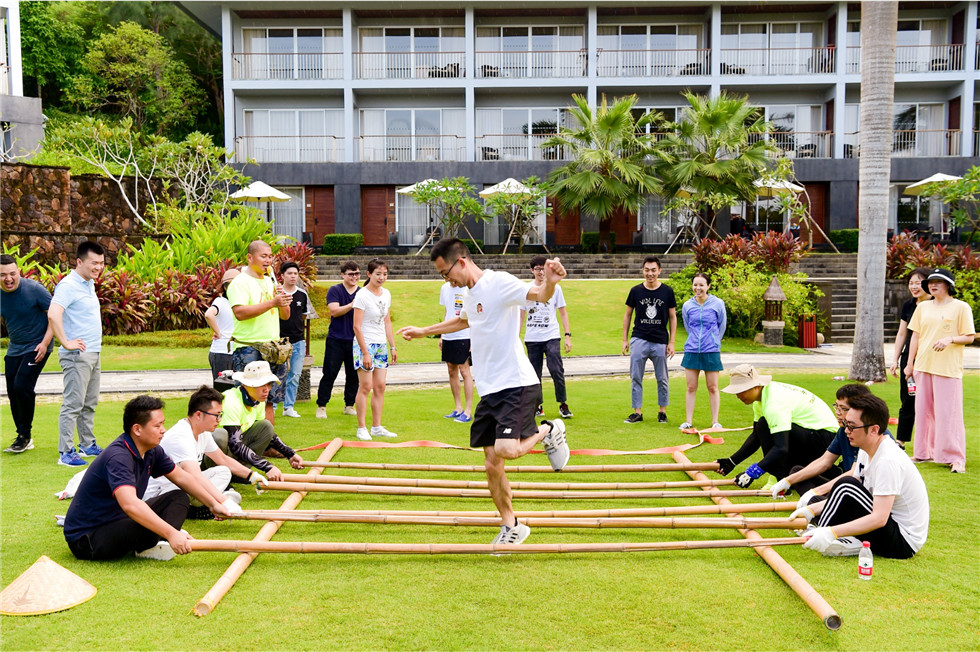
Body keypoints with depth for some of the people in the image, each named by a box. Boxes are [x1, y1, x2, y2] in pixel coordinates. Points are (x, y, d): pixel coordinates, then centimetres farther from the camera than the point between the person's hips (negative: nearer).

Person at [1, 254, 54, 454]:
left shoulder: (34, 289, -17)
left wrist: (45, 343, -17)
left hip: (36, 347, -6)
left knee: (22, 387, -16)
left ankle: (25, 435, 0)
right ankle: (23, 438, 20)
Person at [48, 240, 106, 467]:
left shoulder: (89, 284, 14)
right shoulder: (68, 285, -15)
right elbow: (53, 314, -30)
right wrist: (66, 342, -23)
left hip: (93, 354, 9)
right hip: (77, 355, -9)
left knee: (89, 404, 16)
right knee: (73, 404, -7)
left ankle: (88, 445, 26)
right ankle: (66, 453, -4)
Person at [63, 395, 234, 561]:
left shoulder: (151, 451, 1)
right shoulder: (118, 457, -28)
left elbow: (181, 477, 17)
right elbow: (130, 504, -43)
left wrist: (213, 504, 17)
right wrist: (171, 534, -47)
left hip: (118, 521, 10)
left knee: (178, 498, 6)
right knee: (150, 528, -37)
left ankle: (159, 543, -17)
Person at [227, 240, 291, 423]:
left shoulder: (271, 282, 18)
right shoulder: (240, 282, -5)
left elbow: (285, 316, 18)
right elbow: (240, 313, -20)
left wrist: (283, 302, -3)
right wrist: (272, 303, -22)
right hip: (248, 349, -7)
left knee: (269, 400, 8)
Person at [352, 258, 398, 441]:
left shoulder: (386, 294, 9)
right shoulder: (362, 295, -12)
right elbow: (357, 326, -14)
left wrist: (392, 346, 14)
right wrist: (365, 353, -17)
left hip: (381, 345, 7)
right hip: (365, 344, -7)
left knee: (380, 387, 6)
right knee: (366, 386, -6)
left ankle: (377, 427, 14)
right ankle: (362, 428, 2)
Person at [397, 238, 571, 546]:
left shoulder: (498, 282, -12)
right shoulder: (470, 293, 16)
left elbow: (539, 295, -26)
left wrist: (550, 282, -49)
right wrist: (424, 331, 48)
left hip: (517, 385, -9)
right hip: (489, 390, 9)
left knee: (506, 450, -26)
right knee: (491, 464, 8)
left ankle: (549, 431, 5)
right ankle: (511, 527, 24)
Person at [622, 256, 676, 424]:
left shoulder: (667, 292, 1)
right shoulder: (636, 291, 3)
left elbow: (672, 317, 5)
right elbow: (628, 315, 10)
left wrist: (671, 342, 0)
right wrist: (624, 339, 6)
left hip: (660, 342, 0)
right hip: (639, 340, 1)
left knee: (662, 379, 7)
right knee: (636, 378, 1)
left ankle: (662, 411, 20)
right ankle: (637, 412, 9)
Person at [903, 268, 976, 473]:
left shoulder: (961, 307, -2)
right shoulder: (923, 307, 12)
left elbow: (969, 337, -4)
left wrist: (950, 339, -22)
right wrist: (910, 363, 12)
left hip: (948, 369, -5)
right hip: (923, 366, 5)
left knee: (948, 412, -6)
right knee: (923, 410, 9)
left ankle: (956, 458, -1)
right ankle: (924, 452, 19)